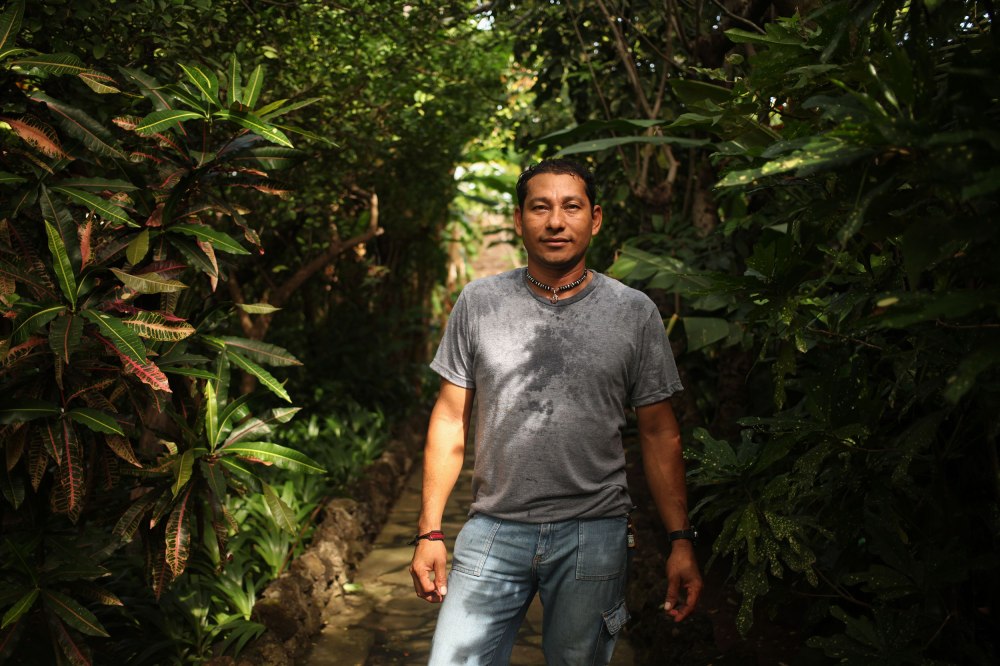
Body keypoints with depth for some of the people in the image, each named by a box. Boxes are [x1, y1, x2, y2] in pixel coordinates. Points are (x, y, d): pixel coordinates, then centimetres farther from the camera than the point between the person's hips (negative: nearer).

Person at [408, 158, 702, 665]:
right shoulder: (478, 302, 1)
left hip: (593, 533, 0)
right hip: (493, 530, 1)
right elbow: (451, 419, 4)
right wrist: (429, 531, 1)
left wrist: (681, 541, -2)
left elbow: (659, 433, 3)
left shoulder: (634, 313, -1)